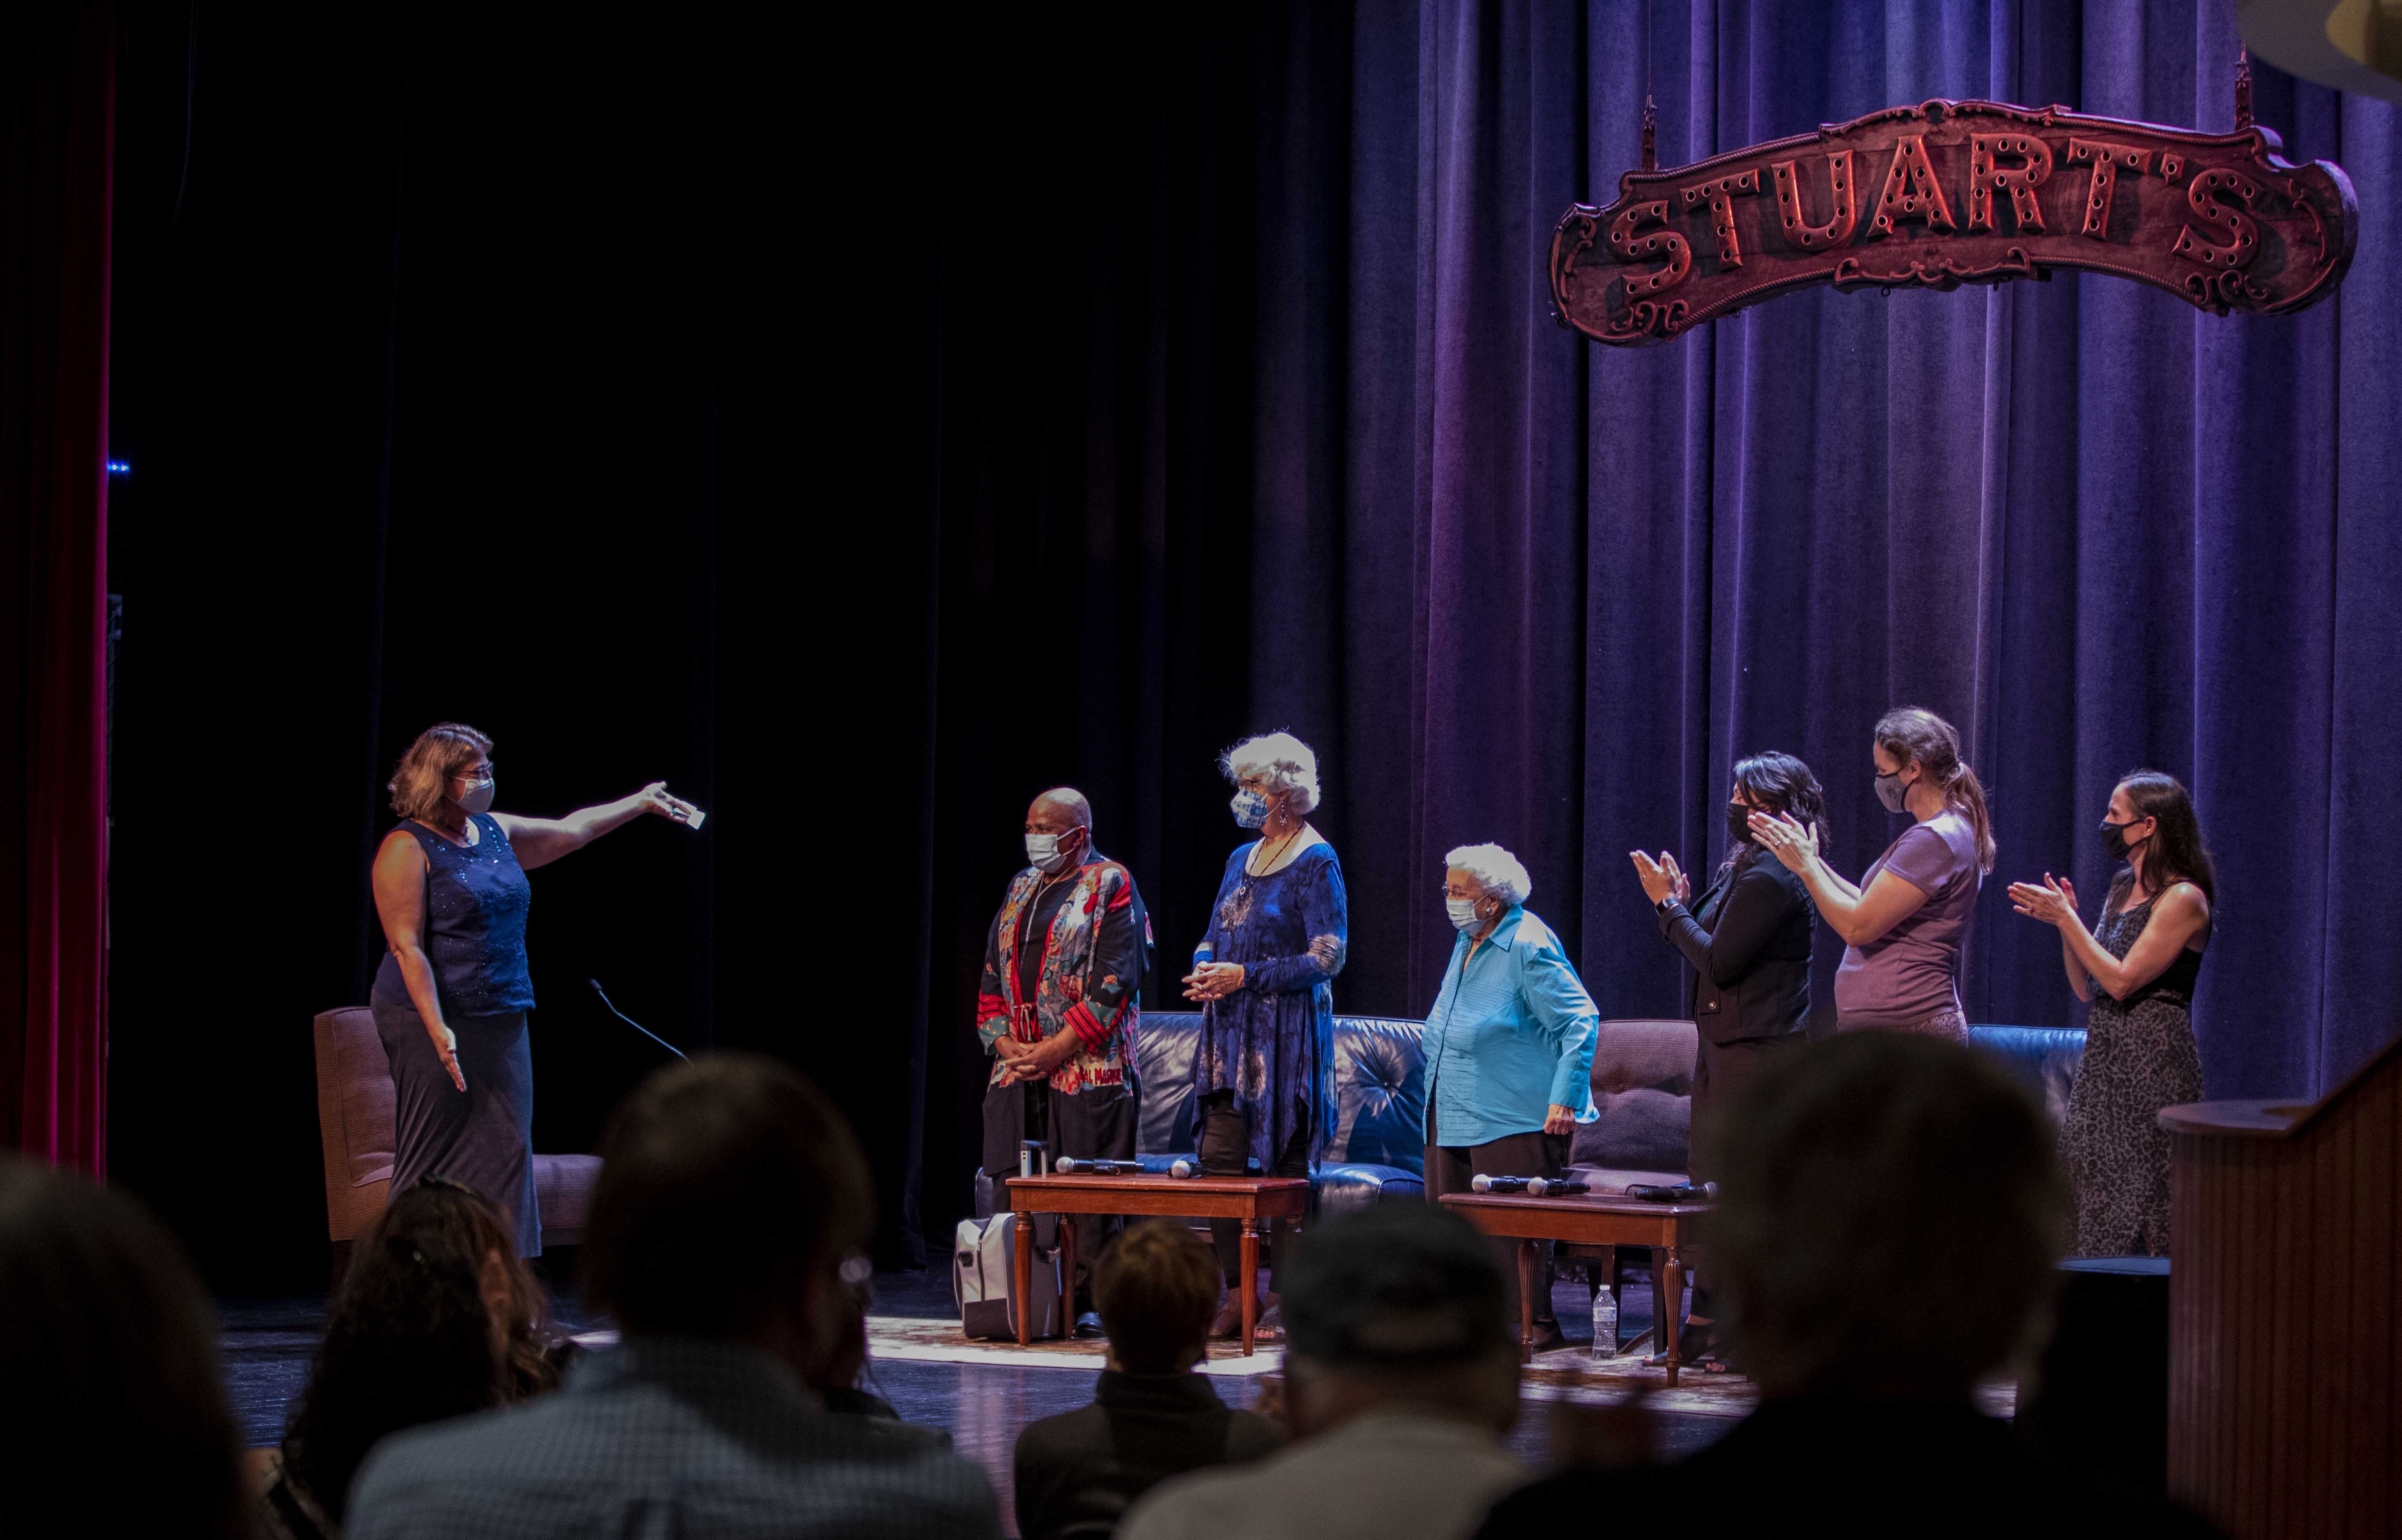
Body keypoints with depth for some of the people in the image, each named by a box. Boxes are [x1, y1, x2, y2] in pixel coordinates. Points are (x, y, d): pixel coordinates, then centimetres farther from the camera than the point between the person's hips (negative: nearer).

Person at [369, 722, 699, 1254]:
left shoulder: (494, 832, 13)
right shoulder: (407, 849, -10)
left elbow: (568, 831, 30)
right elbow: (406, 947, -16)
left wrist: (639, 804, 31)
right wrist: (437, 1029, -23)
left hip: (502, 1025, 8)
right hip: (435, 1023, -8)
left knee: (508, 1151, 5)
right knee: (434, 1165, -7)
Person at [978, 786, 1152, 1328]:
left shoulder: (1110, 887, -3)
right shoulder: (1021, 889, 18)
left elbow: (1114, 982, -11)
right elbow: (993, 974, 18)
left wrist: (1056, 1049, -14)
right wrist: (1004, 1043, 1)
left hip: (1085, 1069, -6)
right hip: (1017, 1069, 6)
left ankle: (1088, 1302, -2)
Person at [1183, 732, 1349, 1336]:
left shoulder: (1315, 864, -7)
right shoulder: (1241, 860, 16)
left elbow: (1327, 958, -12)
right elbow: (1215, 937, 23)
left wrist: (1245, 976, -16)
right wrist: (1205, 970, 0)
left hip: (1287, 1032, -7)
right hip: (1232, 1032, 7)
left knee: (1284, 1166, -4)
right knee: (1220, 1158, 0)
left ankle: (1290, 1296, 2)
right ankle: (1239, 1292, 5)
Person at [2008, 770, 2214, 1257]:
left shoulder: (2182, 899, -11)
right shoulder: (2123, 889, 15)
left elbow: (2122, 980, -17)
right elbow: (2086, 988, 15)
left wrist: (2066, 919, -13)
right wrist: (2065, 918, 3)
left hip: (2154, 1059, -8)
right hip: (2103, 1059, 8)